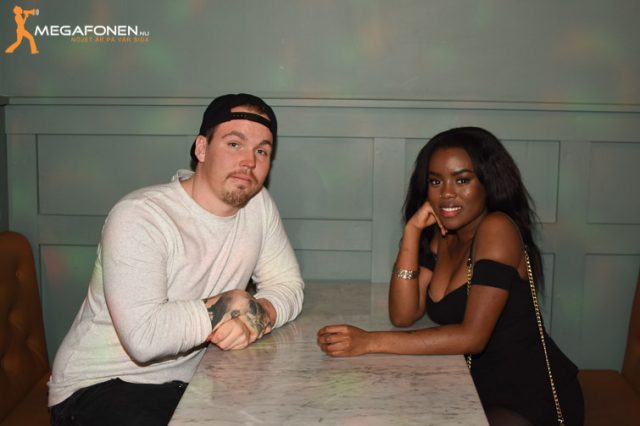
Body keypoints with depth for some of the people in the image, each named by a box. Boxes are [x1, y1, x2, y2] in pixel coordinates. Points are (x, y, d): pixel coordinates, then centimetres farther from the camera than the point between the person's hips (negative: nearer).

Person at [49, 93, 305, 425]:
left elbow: (288, 285, 3)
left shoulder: (258, 203, -1)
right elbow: (144, 337, -30)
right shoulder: (138, 217, -21)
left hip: (187, 380, 5)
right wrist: (231, 305, -17)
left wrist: (255, 317, -19)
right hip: (100, 386, -5)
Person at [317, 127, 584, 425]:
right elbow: (403, 316, -4)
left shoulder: (497, 229, -19)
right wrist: (412, 230, -12)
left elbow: (472, 336, -26)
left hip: (533, 401, -6)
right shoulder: (442, 236, 4)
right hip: (483, 390, 6)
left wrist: (370, 342, -29)